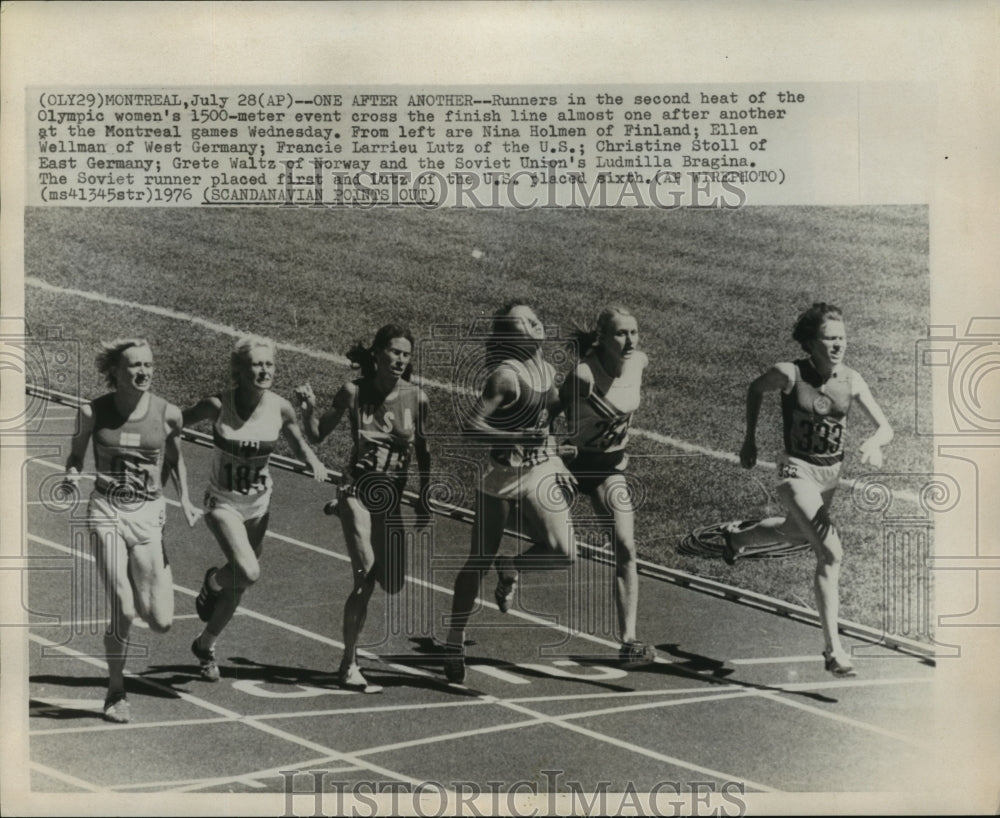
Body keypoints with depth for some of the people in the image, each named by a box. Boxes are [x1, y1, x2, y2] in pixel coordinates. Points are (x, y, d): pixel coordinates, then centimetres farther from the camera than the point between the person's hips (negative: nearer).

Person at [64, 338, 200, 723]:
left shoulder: (167, 413, -2)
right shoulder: (93, 412, -3)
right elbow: (75, 455, 12)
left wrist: (184, 499, 3)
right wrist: (73, 476, -9)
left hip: (148, 515, 1)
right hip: (106, 512, -1)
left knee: (161, 622, -5)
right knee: (122, 613, -10)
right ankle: (116, 693, 12)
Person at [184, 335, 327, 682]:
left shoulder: (280, 408, -12)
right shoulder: (217, 406, -20)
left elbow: (298, 442, 6)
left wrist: (313, 460, -14)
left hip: (259, 505, 4)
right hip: (223, 503, -4)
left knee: (239, 586, 15)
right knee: (248, 572, -26)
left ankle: (205, 646, 42)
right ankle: (212, 581, 10)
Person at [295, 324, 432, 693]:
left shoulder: (416, 397, -4)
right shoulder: (354, 391, -7)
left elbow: (423, 452, 7)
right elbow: (318, 435, 4)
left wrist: (424, 501, 8)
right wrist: (309, 409, -16)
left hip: (392, 496, 4)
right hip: (359, 489, -3)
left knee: (393, 584, 6)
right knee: (366, 579, -14)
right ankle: (349, 665, -1)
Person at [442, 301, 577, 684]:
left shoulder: (547, 369, 6)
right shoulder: (506, 375, -16)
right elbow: (470, 424, -21)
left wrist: (559, 463, 16)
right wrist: (518, 438, -26)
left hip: (542, 469, 6)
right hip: (504, 473, -6)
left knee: (564, 552, -11)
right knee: (479, 561, 3)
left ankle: (511, 567, 19)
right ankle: (455, 639, 18)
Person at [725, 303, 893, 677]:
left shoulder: (851, 380, -7)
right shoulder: (789, 374, -16)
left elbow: (885, 427, -5)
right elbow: (755, 389, 4)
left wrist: (874, 442, -29)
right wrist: (750, 439, 7)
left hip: (831, 472, 6)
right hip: (798, 470, -6)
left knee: (795, 531, 32)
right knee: (831, 553, -21)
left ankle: (735, 538, 63)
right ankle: (833, 649, -16)